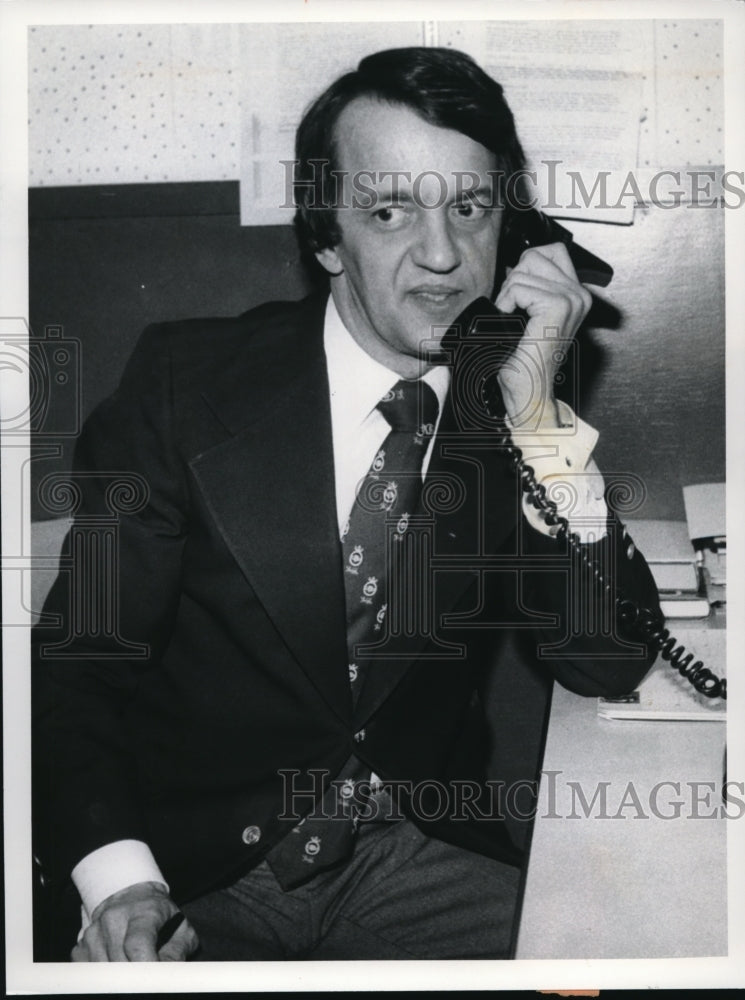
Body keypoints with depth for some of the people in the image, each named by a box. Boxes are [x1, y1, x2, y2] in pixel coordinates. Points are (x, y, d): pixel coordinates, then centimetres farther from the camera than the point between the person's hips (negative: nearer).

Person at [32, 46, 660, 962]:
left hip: (419, 864, 3)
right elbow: (82, 653, -8)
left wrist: (539, 421, -18)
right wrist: (116, 876, -23)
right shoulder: (186, 378, -9)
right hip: (191, 874, -2)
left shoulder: (511, 404, -2)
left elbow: (609, 667, -7)